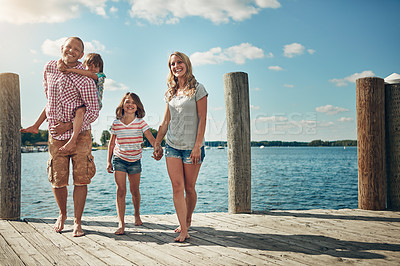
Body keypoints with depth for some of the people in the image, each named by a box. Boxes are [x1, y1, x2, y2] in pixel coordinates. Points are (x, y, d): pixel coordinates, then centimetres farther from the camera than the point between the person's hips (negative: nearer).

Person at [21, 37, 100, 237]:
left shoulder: (84, 79, -13)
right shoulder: (50, 67, 4)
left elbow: (93, 111, -12)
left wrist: (68, 125, -17)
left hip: (79, 134, -3)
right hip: (56, 135, 4)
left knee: (80, 179, -3)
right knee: (57, 181, 5)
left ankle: (77, 222, 11)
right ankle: (62, 214, 31)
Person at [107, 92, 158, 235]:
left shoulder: (141, 122, -6)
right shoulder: (116, 123, -1)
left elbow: (151, 138, -12)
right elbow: (112, 143, 8)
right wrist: (108, 161, 7)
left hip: (135, 160, 0)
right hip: (119, 159, 0)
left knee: (135, 191, 11)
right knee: (121, 190, -9)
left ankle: (137, 215, 38)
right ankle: (121, 224, -9)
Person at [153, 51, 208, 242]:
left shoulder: (197, 89, -2)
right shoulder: (171, 93, 14)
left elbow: (202, 119, -8)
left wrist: (197, 146, -15)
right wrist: (157, 143, 11)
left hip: (192, 146, -4)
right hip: (172, 146, 4)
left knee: (189, 188, 4)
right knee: (177, 187, -5)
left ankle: (187, 222, 27)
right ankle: (183, 230, -3)